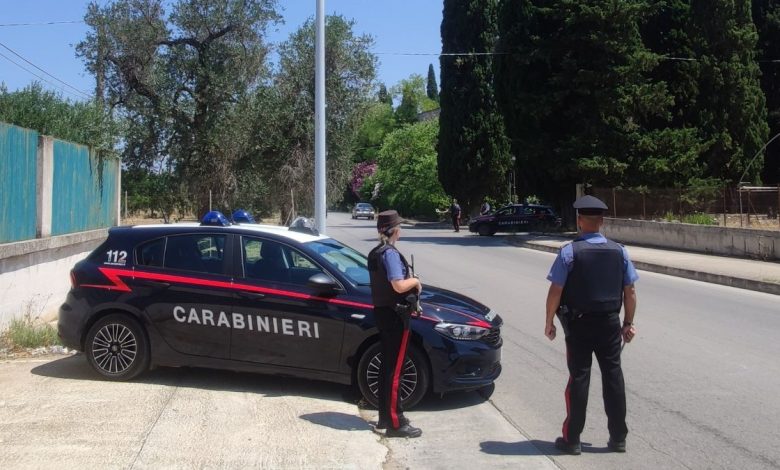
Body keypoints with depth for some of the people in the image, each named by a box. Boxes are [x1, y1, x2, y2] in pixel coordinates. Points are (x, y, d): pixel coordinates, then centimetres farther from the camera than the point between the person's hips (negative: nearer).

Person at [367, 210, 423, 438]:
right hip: (394, 315, -10)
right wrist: (415, 281, -8)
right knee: (394, 369, -6)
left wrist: (411, 292, 15)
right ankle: (395, 423, -1)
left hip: (382, 312, 10)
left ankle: (385, 417, 24)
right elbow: (399, 285, -27)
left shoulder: (375, 253, 12)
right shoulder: (390, 253, -17)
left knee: (387, 366, 16)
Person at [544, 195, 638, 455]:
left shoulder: (569, 252, -12)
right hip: (610, 323, 3)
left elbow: (555, 291, -12)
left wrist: (549, 321, -1)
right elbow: (630, 292, 3)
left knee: (579, 377, 4)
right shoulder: (619, 251, 0)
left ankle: (572, 440, 11)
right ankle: (618, 438, 18)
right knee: (613, 376, 10)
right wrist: (628, 323, 12)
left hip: (579, 324, -3)